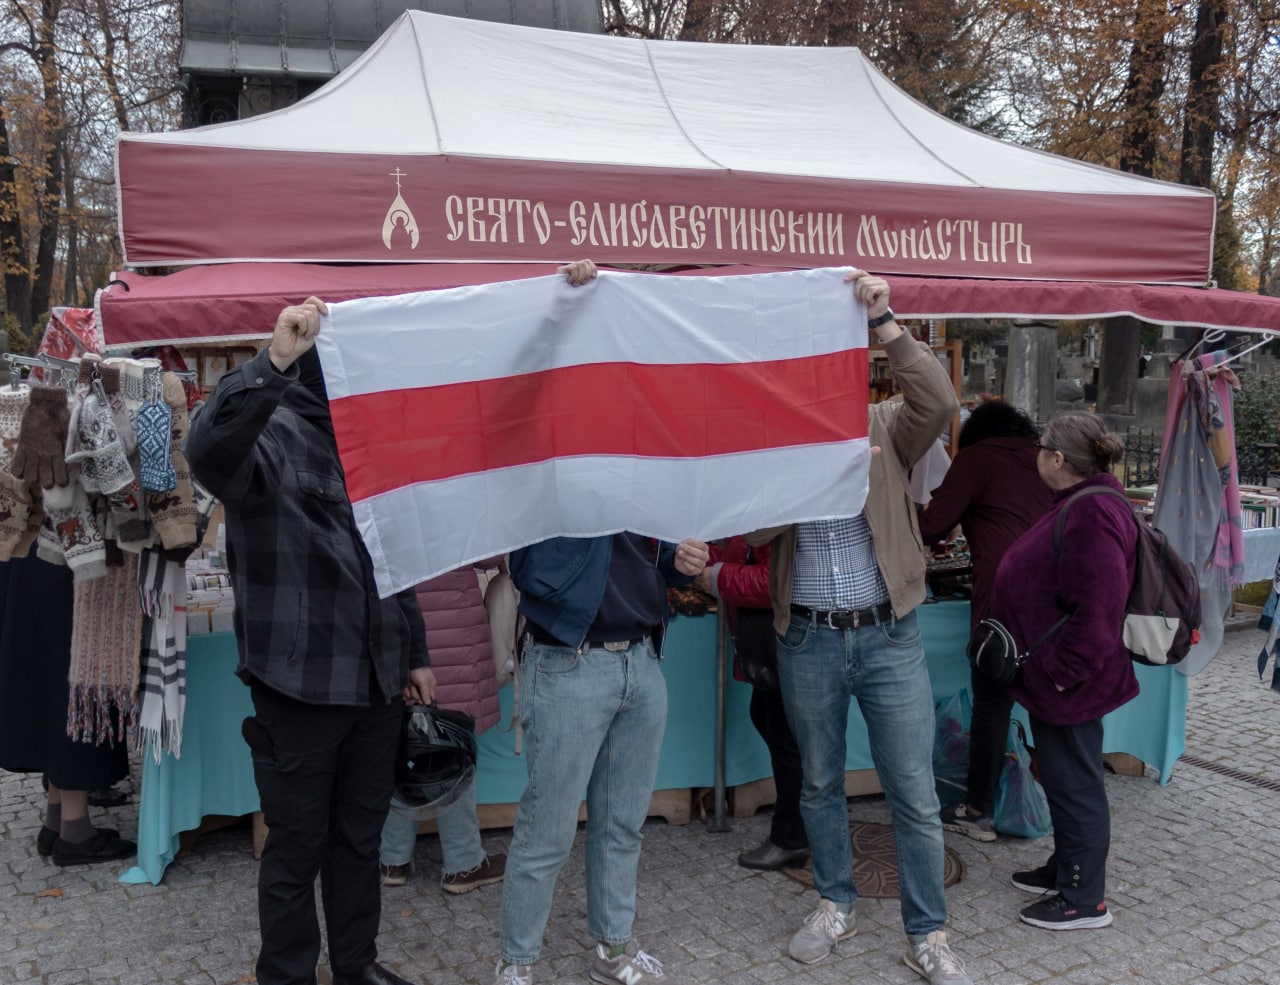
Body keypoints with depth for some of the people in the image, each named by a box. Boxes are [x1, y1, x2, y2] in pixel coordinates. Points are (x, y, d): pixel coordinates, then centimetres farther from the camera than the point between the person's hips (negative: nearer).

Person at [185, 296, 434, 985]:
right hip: (301, 684, -7)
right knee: (297, 847, 8)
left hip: (376, 681, 7)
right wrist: (274, 361, -45)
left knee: (361, 837, 20)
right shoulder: (271, 435, -11)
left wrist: (415, 655, 17)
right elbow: (208, 451, -37)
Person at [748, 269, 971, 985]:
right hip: (808, 639, 2)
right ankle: (836, 906, 37)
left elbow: (940, 401, -20)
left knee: (916, 795, 5)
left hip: (889, 636, -1)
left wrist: (883, 320, -23)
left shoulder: (885, 429, 0)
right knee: (821, 784, 17)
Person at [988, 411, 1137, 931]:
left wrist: (1063, 671, -23)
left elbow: (1097, 609, -29)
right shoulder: (1079, 504, 11)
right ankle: (1065, 869, 38)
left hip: (1067, 684, -11)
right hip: (1051, 675, 11)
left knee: (1074, 781, 2)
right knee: (1062, 776, 22)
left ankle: (1085, 900, 17)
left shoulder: (1092, 513, -25)